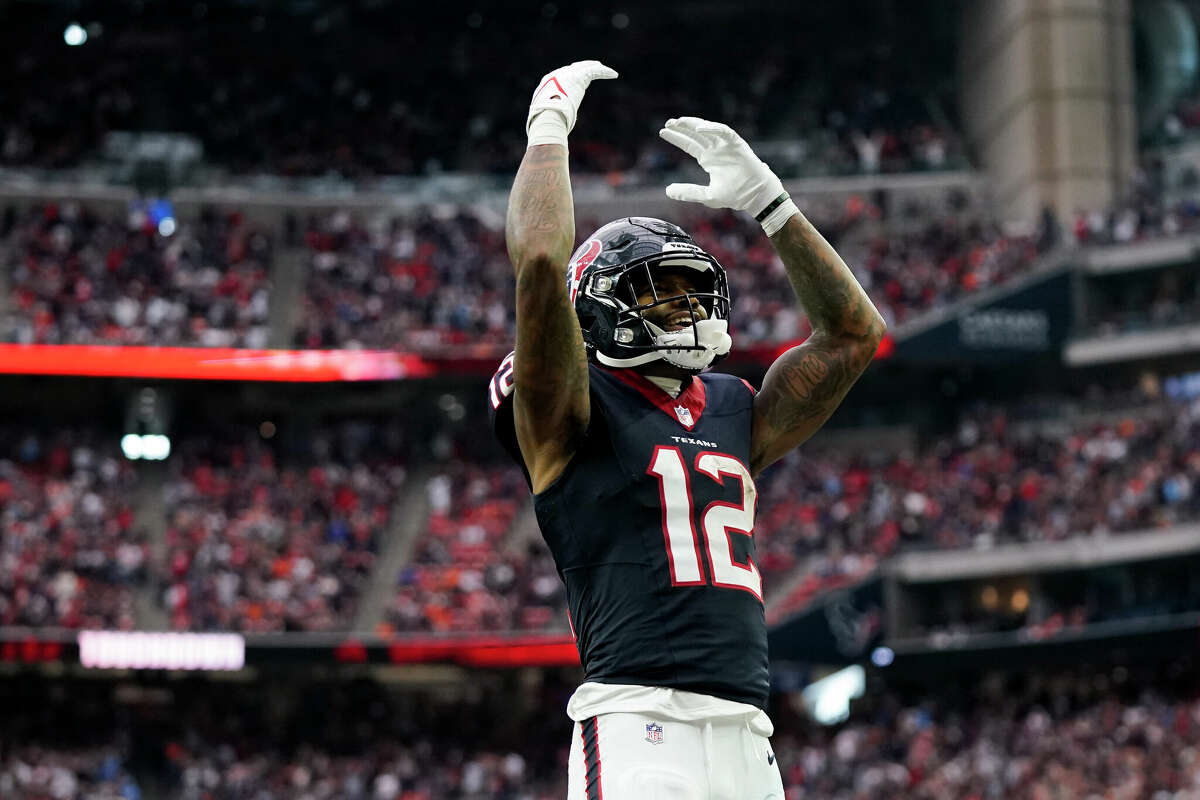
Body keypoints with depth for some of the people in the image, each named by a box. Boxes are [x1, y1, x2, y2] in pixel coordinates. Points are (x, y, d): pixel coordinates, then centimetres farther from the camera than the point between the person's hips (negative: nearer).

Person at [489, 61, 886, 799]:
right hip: (637, 728, -7)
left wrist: (766, 199, 21)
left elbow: (854, 330, 24)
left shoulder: (733, 413, 22)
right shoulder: (576, 414, 3)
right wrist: (550, 127, 2)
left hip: (747, 739, 7)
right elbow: (540, 263, -12)